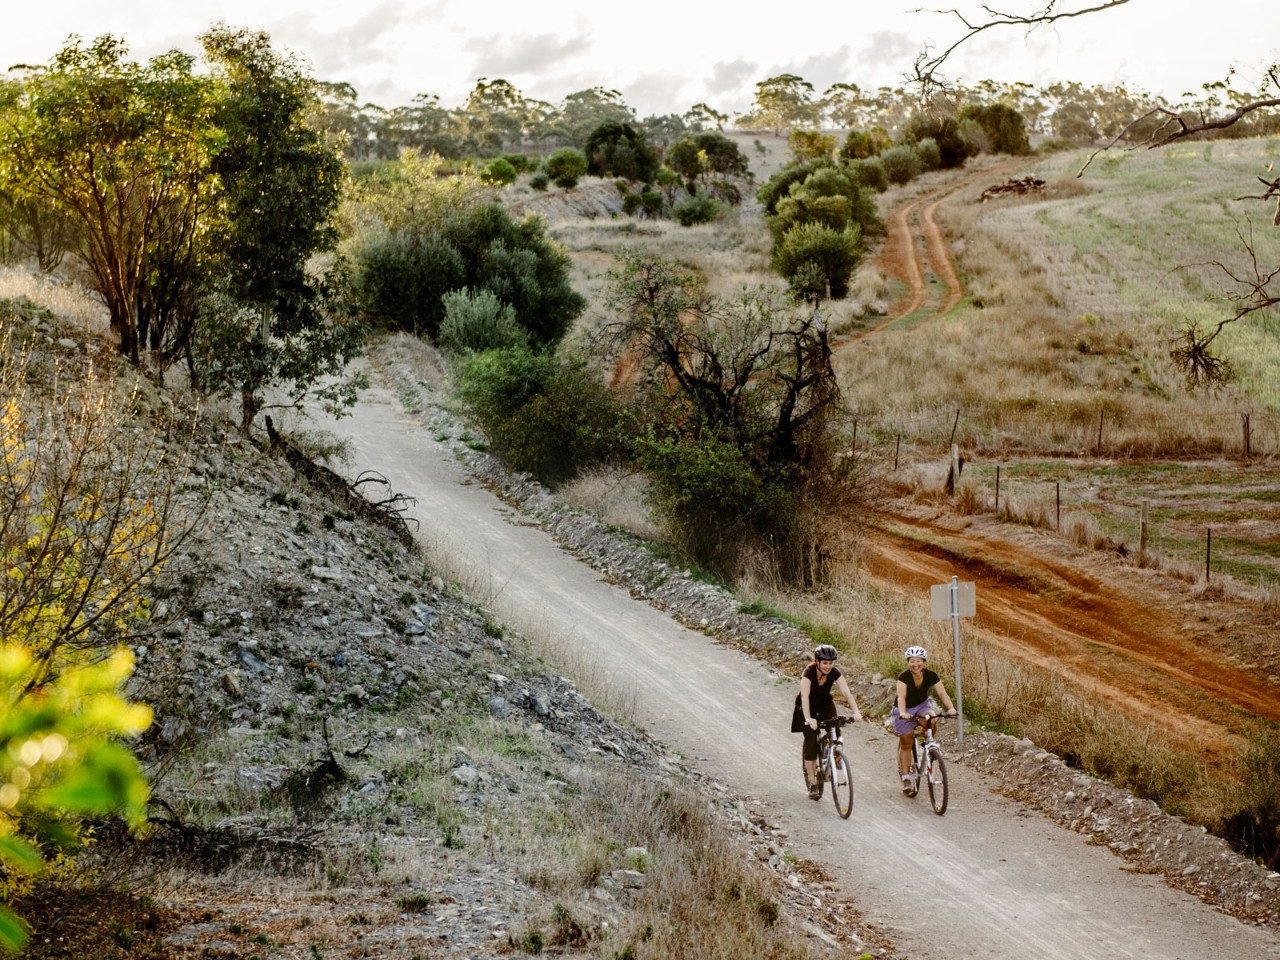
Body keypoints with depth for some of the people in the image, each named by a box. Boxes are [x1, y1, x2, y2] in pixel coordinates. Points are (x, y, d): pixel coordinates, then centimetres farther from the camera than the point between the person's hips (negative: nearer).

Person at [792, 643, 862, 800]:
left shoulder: (834, 673, -20)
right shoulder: (809, 672, -29)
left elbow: (846, 691, -30)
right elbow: (805, 696, -40)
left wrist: (856, 712, -44)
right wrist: (808, 719, -53)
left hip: (825, 704, 3)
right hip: (808, 706, -3)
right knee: (811, 742, -12)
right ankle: (812, 784, -7)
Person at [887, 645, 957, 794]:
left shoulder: (931, 676, -17)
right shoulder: (904, 677, -26)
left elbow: (942, 693, -25)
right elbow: (901, 696, -38)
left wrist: (951, 708, -43)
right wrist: (903, 713, -56)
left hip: (923, 705, 2)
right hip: (905, 710, -2)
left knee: (932, 721, -31)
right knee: (906, 743, -2)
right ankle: (905, 778, 9)